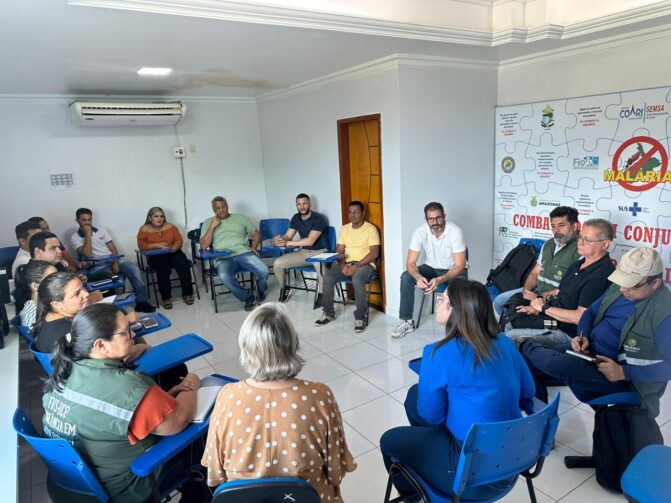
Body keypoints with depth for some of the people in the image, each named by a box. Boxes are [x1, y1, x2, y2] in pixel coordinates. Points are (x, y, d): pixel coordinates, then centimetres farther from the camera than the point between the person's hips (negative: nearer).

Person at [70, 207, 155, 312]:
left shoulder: (102, 230, 15)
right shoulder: (75, 238, 4)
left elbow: (113, 249, 9)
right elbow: (87, 254, -12)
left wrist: (116, 262, -9)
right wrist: (88, 235, -9)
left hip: (112, 261, 4)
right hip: (97, 266, -4)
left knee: (134, 268, -24)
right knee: (109, 277, -38)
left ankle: (141, 301, -26)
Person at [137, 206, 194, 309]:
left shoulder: (170, 226, 7)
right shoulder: (144, 230, 2)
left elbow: (179, 240, 0)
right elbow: (141, 246, -9)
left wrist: (174, 247, -22)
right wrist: (158, 245, -19)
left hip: (173, 253, 2)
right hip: (156, 256, -2)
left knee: (184, 266, -28)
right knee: (163, 270, -33)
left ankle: (187, 294, -16)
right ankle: (166, 297, -17)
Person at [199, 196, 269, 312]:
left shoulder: (240, 217, 18)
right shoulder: (208, 222, 16)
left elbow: (256, 234, 18)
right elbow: (204, 245, 5)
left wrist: (254, 247, -2)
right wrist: (212, 226, -1)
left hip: (244, 253, 1)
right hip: (224, 258, -1)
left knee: (263, 270, -27)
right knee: (224, 277, -37)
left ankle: (261, 291, 9)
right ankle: (248, 297, -12)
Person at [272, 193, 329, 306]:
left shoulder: (318, 218, -17)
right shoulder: (296, 218, 5)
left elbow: (310, 241, -25)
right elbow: (288, 236, 3)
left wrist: (287, 243, -24)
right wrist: (279, 240, -22)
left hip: (319, 252, -6)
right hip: (303, 252, 6)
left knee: (321, 266, -41)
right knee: (277, 263, -11)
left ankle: (321, 293, -15)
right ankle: (284, 288, 16)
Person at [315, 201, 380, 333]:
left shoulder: (371, 229, -4)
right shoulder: (344, 229, 12)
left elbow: (374, 253, -11)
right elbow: (339, 251, 9)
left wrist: (357, 266, -20)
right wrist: (343, 265, -11)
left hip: (365, 264, -5)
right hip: (347, 263, 5)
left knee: (357, 279, -38)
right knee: (328, 277, -22)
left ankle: (361, 317, -22)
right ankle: (328, 313, -4)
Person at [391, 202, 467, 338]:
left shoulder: (455, 232, -26)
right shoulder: (420, 232, -20)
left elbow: (460, 266, -28)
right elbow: (410, 263, -20)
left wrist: (440, 280, -45)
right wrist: (418, 277, -43)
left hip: (453, 270, -2)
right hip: (431, 268, 3)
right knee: (406, 277, -22)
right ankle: (407, 321, -9)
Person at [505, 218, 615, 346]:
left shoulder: (601, 274, -21)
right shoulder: (578, 264, 11)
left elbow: (580, 317, -24)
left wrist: (544, 307, -14)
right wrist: (537, 308, -1)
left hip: (568, 333, -10)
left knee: (512, 336, -17)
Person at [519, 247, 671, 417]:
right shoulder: (618, 288, 2)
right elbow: (591, 312, 15)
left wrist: (623, 372, -26)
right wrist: (583, 336, -5)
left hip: (618, 373, -7)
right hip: (589, 348, 8)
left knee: (556, 364, -30)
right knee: (532, 361, -5)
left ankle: (525, 346, 4)